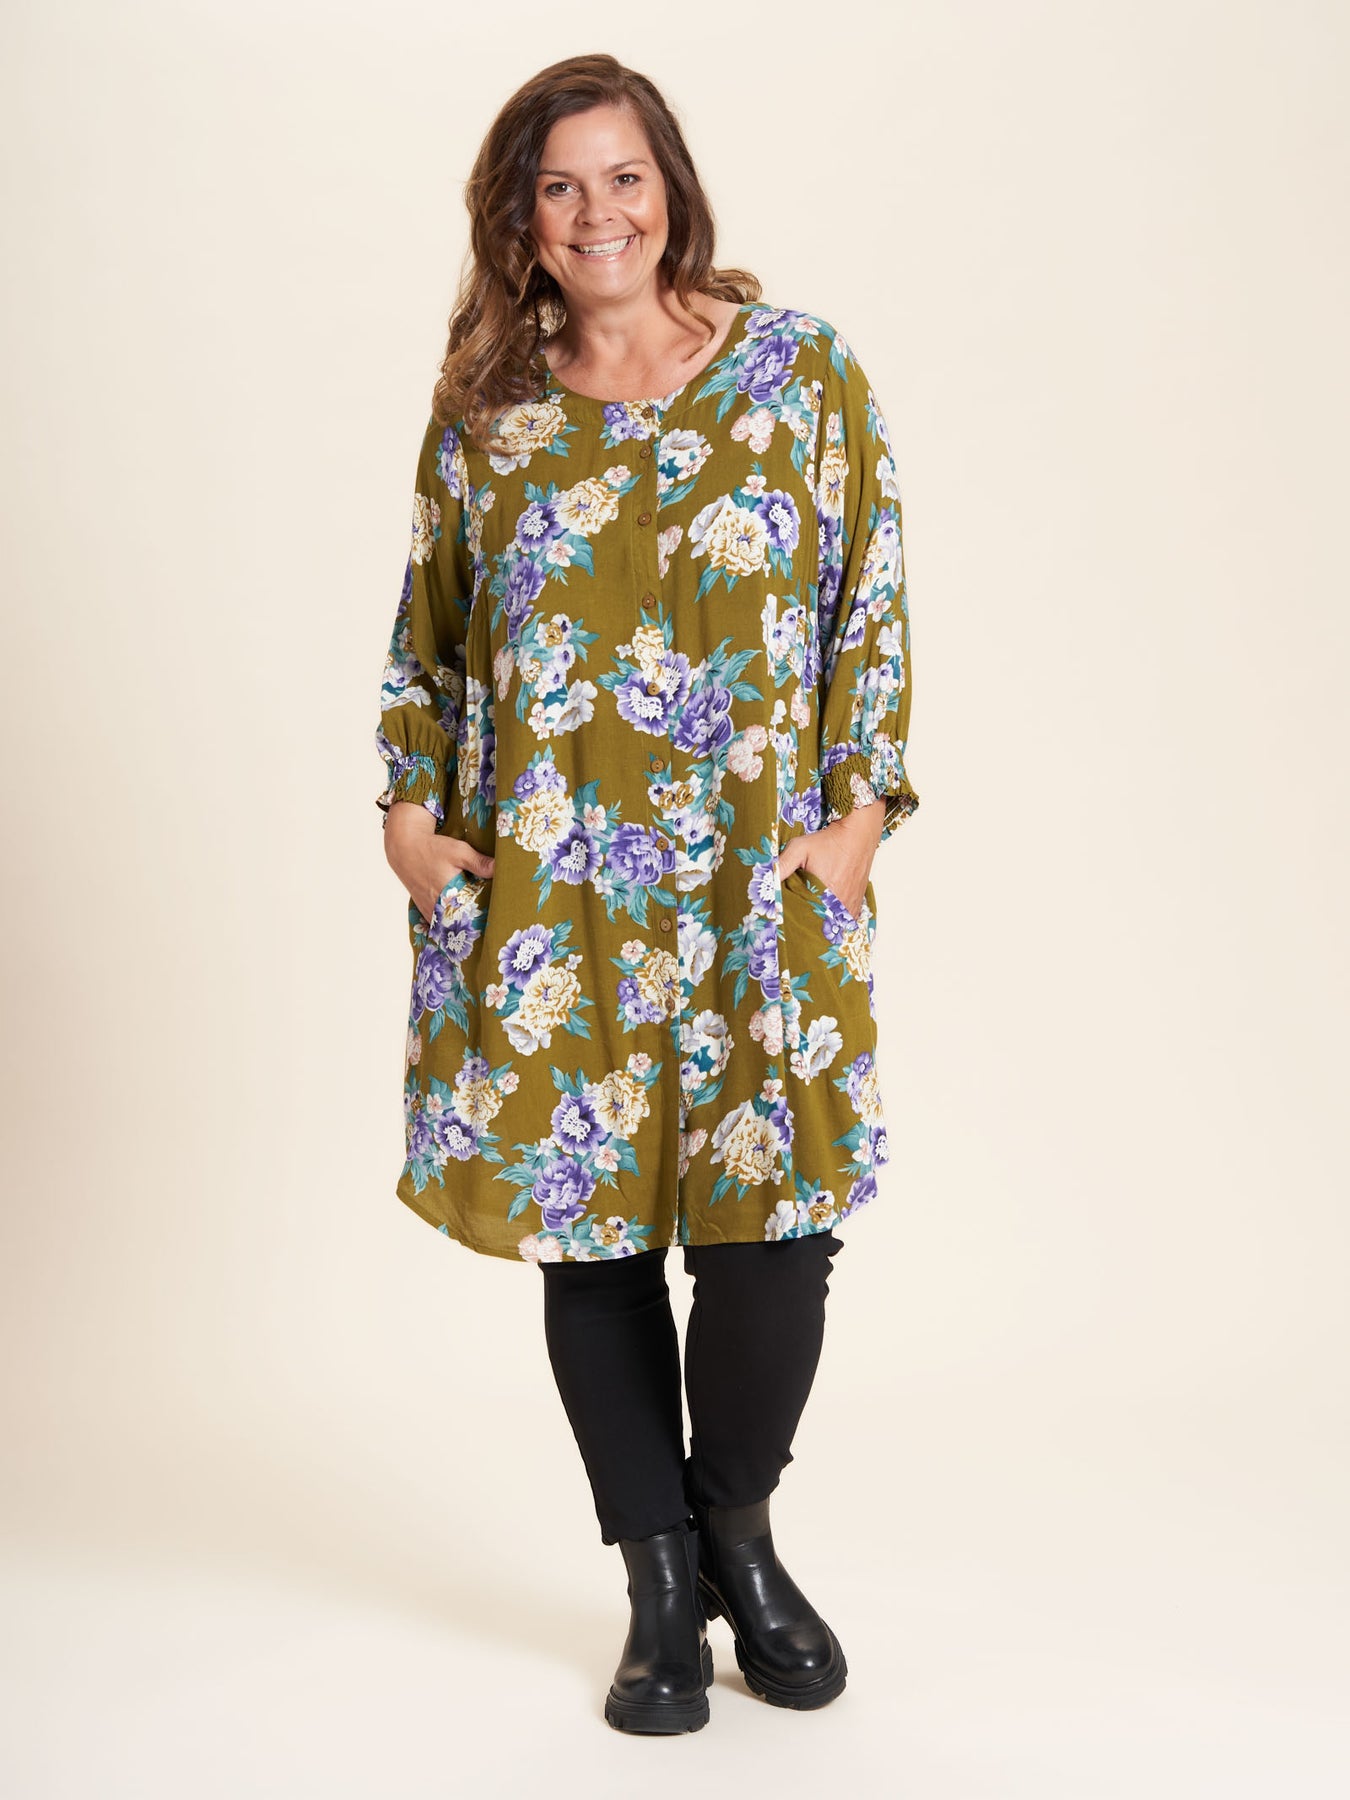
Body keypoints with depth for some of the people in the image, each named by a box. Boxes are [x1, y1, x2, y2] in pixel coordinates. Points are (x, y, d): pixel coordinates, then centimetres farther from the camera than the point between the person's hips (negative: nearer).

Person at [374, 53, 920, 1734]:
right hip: (547, 892, 2)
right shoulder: (482, 408, 9)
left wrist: (860, 805, -6)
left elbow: (872, 601, 3)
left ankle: (737, 1528, 25)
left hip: (761, 879, -1)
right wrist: (408, 807, 4)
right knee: (588, 1226, 5)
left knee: (770, 1216, -6)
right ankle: (663, 1586, 23)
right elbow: (425, 632, 15)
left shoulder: (801, 367, 4)